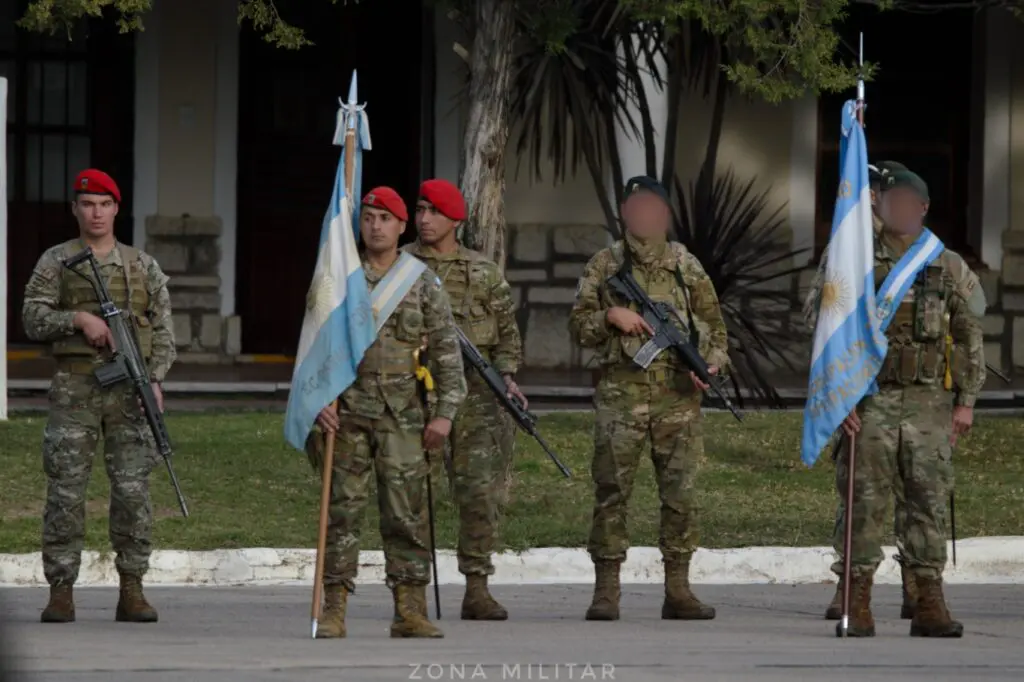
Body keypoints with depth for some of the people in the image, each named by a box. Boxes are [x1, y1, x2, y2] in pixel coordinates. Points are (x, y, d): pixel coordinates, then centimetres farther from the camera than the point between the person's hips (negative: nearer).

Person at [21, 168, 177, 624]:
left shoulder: (143, 266, 13)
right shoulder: (55, 262, 8)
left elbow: (163, 331, 11)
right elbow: (33, 318, 0)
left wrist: (155, 379, -3)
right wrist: (79, 319, -15)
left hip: (130, 390, 1)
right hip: (75, 389, -1)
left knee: (133, 489, -4)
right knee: (66, 491, -4)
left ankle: (132, 591, 1)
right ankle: (61, 592, -1)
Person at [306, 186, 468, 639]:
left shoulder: (422, 282, 5)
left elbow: (447, 350, 5)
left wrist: (445, 413, -3)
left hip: (402, 413, 0)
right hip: (346, 410, 0)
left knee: (406, 513, -2)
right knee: (342, 511, -1)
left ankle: (410, 612, 0)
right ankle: (334, 609, 1)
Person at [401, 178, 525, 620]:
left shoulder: (484, 272, 12)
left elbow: (507, 331, 13)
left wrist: (507, 376, -2)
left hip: (473, 390, 1)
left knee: (480, 492, -5)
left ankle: (477, 589, 0)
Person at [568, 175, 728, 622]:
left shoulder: (687, 267, 10)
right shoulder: (604, 266, 7)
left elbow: (714, 325, 14)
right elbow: (578, 326, 8)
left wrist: (712, 363, -3)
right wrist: (610, 317, -11)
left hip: (678, 395, 2)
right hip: (621, 395, -2)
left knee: (680, 493, 3)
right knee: (612, 491, -4)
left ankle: (678, 589, 9)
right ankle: (606, 590, 0)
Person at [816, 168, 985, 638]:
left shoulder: (949, 268, 9)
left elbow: (970, 337, 10)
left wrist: (966, 401, 3)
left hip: (929, 403, 1)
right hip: (871, 401, -1)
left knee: (929, 502, -2)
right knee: (865, 503, -3)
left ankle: (929, 607, 0)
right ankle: (857, 606, 1)